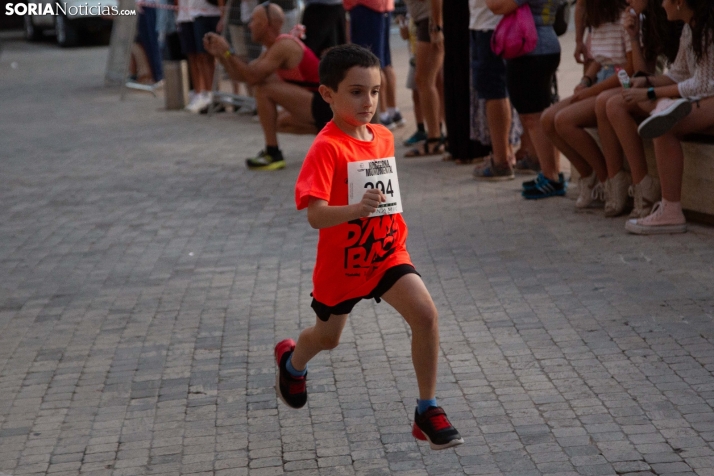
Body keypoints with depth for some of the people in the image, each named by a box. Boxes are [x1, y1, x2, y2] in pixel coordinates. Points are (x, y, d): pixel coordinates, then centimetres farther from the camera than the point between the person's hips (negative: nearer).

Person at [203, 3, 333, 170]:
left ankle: (273, 154, -12)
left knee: (263, 89, -16)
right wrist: (219, 54, 7)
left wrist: (227, 52, -16)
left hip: (325, 105, -11)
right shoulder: (274, 48, 15)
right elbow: (240, 76, 15)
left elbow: (253, 77, -24)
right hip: (319, 106, 11)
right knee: (281, 123, 32)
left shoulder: (283, 46, -16)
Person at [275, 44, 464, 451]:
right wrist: (356, 210, -48)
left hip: (387, 252, 4)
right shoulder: (327, 148, -22)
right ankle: (292, 361, 57)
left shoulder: (384, 138, -2)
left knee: (426, 314, -19)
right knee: (328, 336, 20)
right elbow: (315, 215, -32)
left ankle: (428, 411, -8)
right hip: (343, 261, -4)